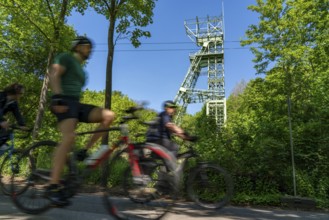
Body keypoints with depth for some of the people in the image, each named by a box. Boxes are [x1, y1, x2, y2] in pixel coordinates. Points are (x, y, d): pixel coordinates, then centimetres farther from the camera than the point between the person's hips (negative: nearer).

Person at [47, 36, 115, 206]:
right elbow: (54, 75, -11)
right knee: (69, 137, -29)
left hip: (76, 103, 8)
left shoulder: (80, 69, 30)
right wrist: (57, 97, -26)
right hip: (64, 101, -8)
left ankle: (85, 151, -7)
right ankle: (53, 186, -29)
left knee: (109, 115, -10)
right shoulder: (66, 57, 6)